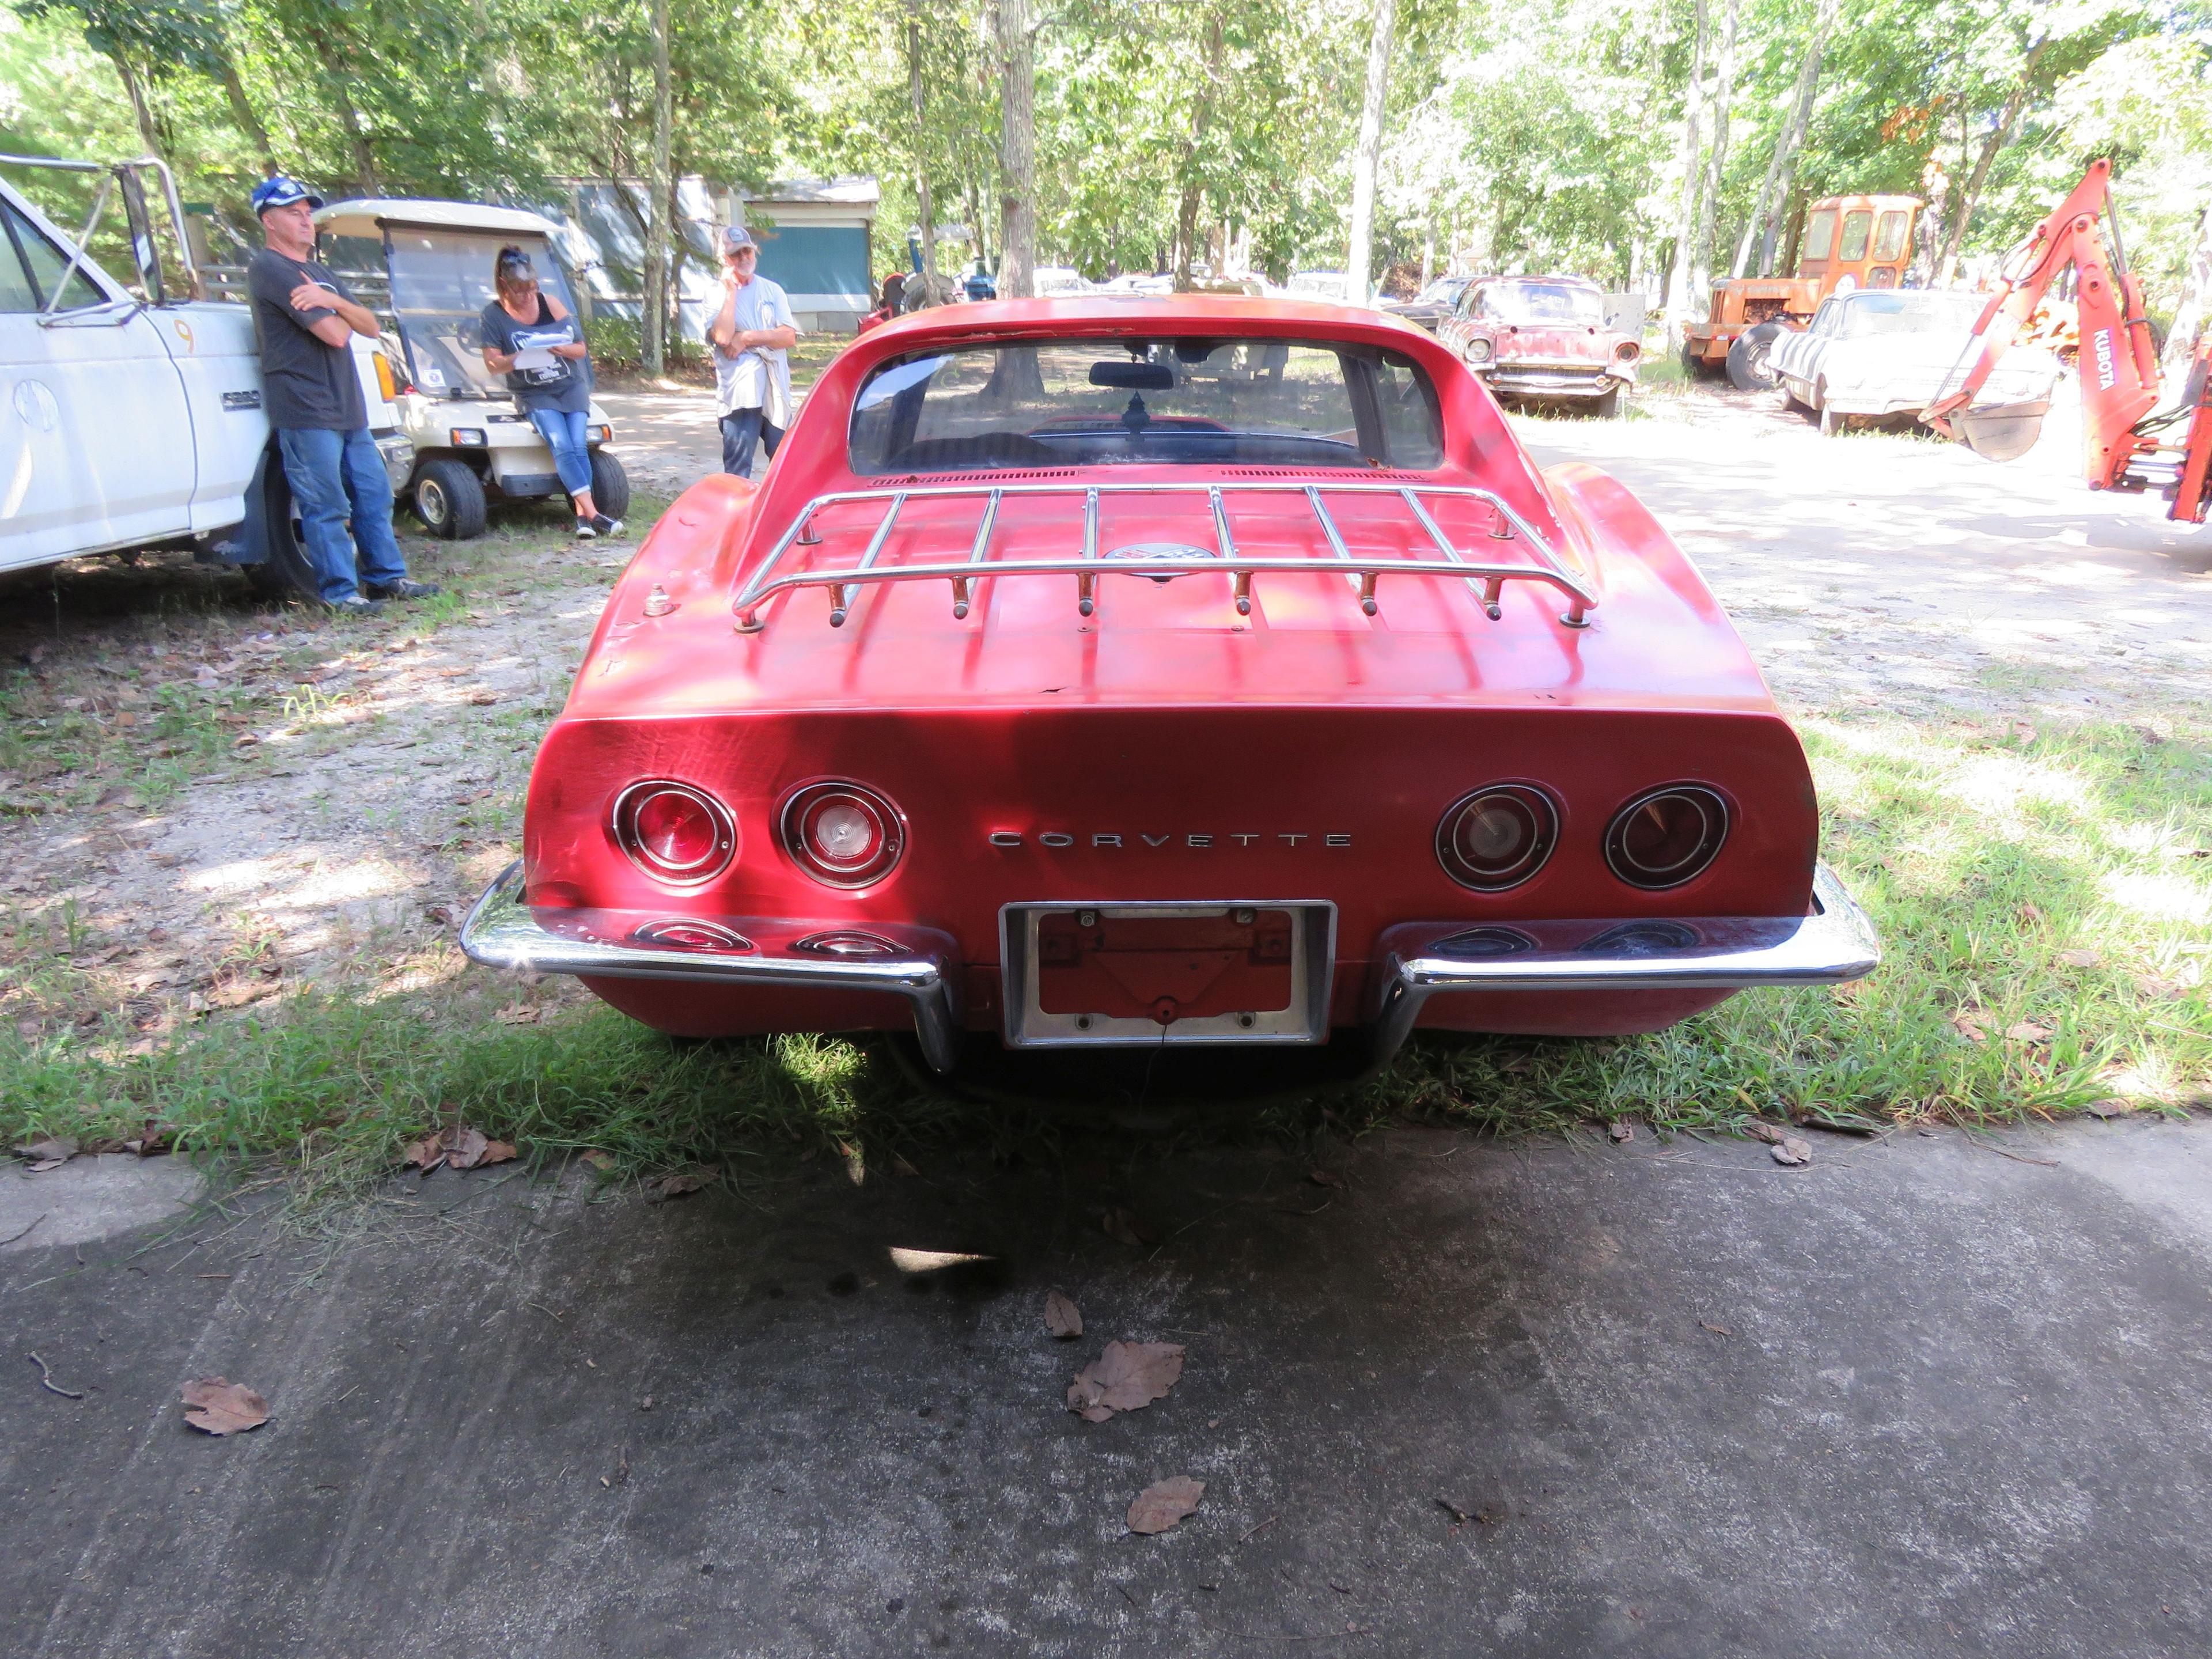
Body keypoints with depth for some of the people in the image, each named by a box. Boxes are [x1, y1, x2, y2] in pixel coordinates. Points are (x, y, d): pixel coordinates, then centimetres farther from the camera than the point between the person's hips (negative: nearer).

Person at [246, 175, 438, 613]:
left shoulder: (317, 270, 21)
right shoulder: (269, 269, -8)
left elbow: (370, 327, 10)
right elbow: (335, 335, -18)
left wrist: (334, 303, -9)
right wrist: (341, 315, 5)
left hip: (348, 408, 9)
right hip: (306, 410, -9)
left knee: (373, 495, 10)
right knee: (326, 506, -6)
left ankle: (386, 576, 18)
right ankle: (339, 590, -1)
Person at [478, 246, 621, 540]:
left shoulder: (550, 303, 4)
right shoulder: (493, 315, -1)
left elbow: (581, 349, 5)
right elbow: (493, 363, -7)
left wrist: (562, 349, -18)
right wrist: (520, 357, -26)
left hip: (571, 386, 2)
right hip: (534, 394, -2)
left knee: (578, 446, -20)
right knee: (561, 446, -25)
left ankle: (581, 515, -21)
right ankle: (593, 514, -34)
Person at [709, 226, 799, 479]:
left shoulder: (772, 291, 12)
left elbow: (789, 337, 0)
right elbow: (722, 337, -16)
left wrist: (747, 338, -10)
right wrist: (731, 290, -8)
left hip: (776, 393, 3)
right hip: (739, 395, -3)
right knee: (737, 475, -5)